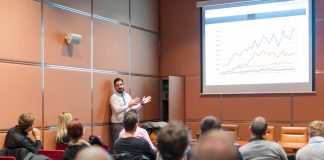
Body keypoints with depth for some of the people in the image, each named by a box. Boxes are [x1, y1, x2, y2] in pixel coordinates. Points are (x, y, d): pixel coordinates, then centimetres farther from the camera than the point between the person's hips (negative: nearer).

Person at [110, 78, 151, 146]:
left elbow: (133, 109, 11)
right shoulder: (114, 97, -9)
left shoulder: (127, 96, 10)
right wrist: (129, 104, -30)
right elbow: (117, 110, -24)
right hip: (118, 124, -6)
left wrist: (142, 103, -1)